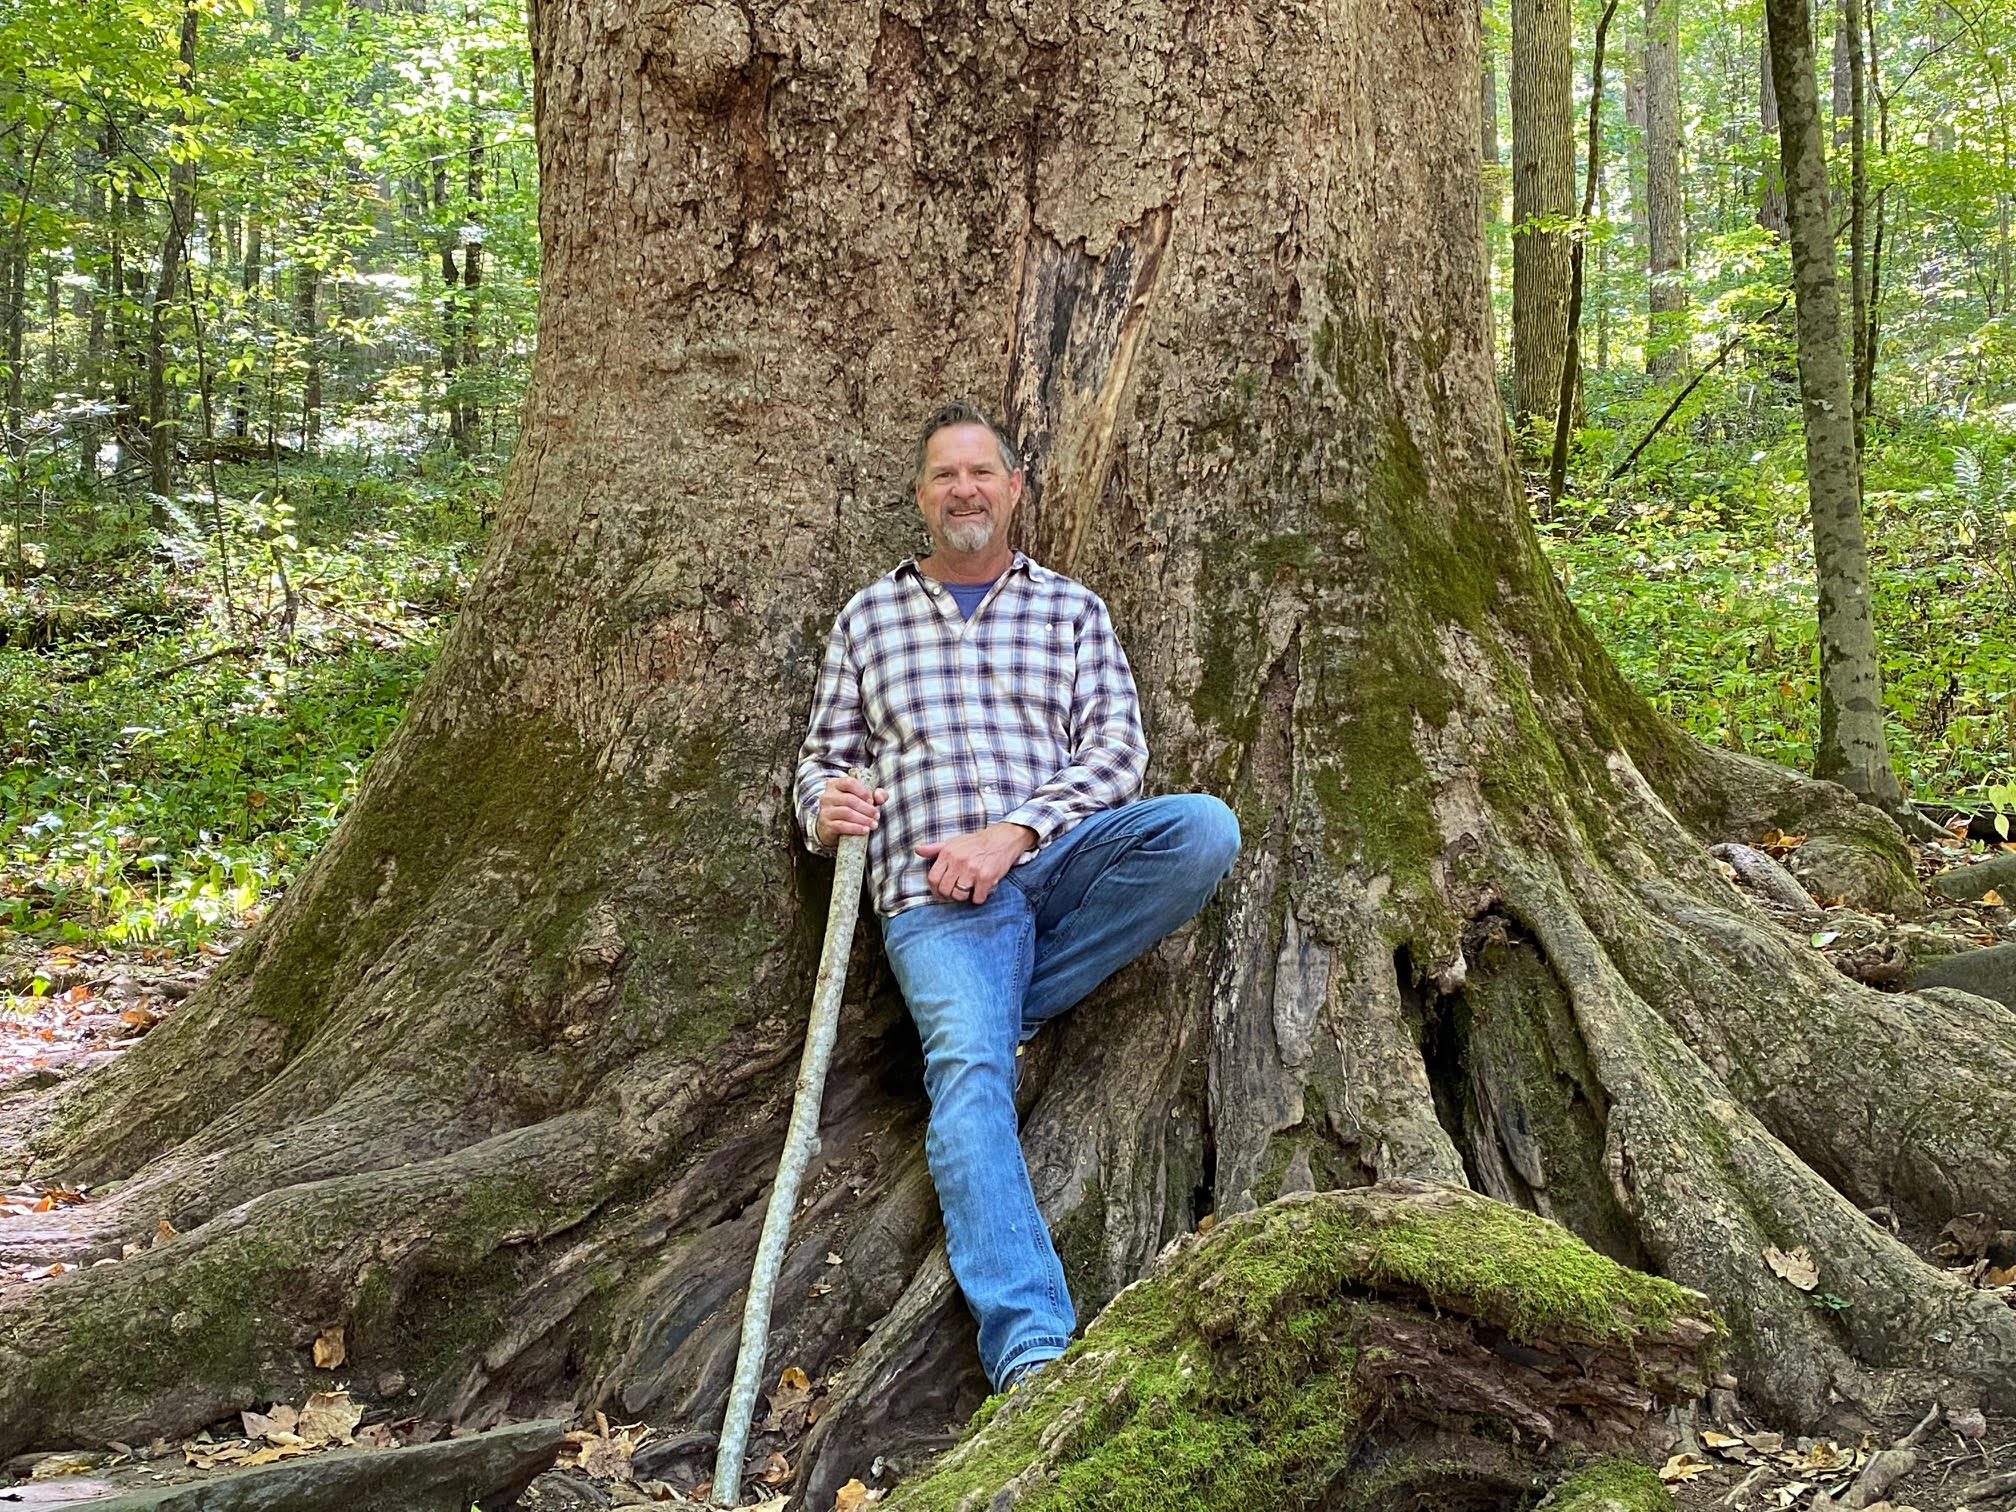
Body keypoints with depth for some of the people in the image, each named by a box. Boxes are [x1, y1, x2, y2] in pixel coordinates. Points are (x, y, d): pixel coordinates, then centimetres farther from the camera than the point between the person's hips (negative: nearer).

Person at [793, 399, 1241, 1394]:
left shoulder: (1072, 611, 16)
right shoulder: (868, 619, 19)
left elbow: (1116, 750, 4)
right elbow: (824, 757, 20)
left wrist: (1011, 835, -11)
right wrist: (825, 807, -6)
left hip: (1053, 856, 1)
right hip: (933, 893, -1)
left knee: (1203, 829, -28)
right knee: (967, 1071, -27)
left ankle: (1004, 1005, -14)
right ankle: (1030, 1348, -39)